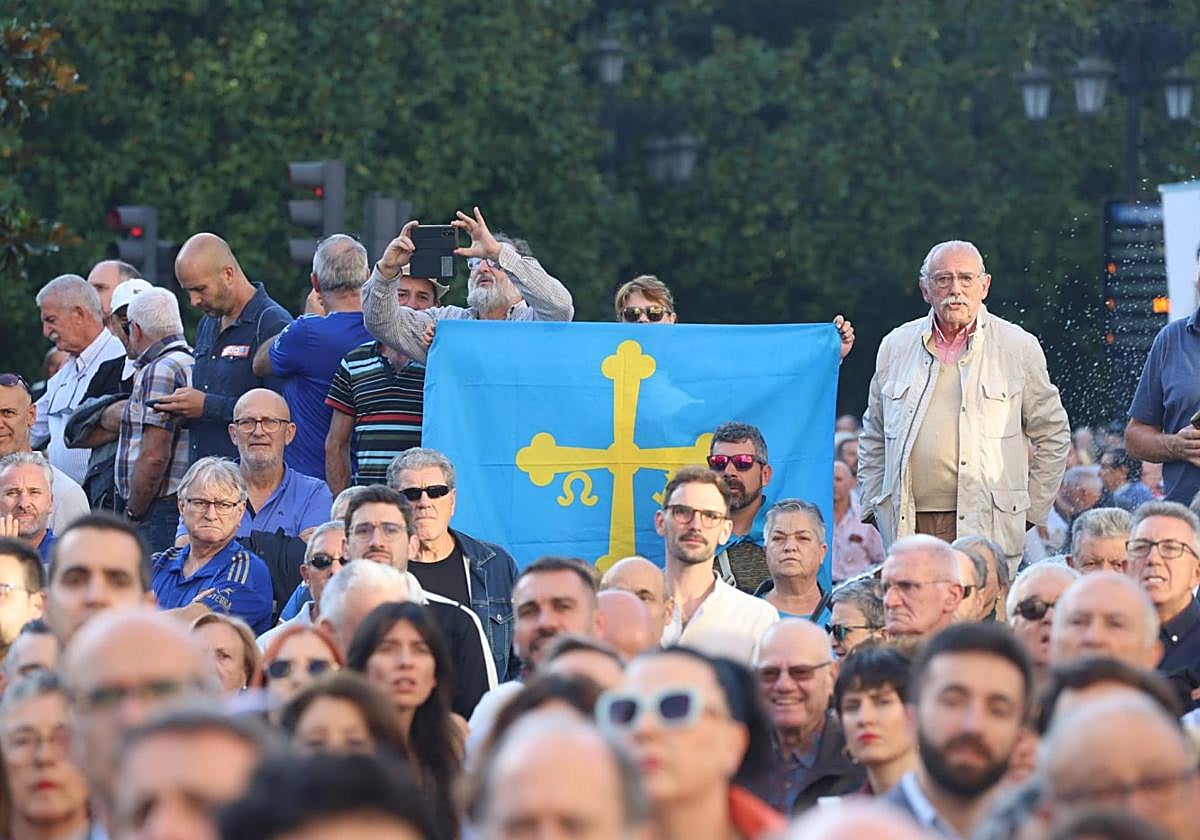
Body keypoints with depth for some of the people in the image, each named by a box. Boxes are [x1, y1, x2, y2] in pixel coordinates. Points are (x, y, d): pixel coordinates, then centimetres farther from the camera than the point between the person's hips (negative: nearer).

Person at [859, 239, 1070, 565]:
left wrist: (1032, 511, 8)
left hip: (987, 528, -2)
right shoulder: (896, 346, 14)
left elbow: (1053, 436, 13)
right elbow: (873, 438, 23)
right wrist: (874, 507, 14)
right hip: (907, 528, 2)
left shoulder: (1019, 347, 7)